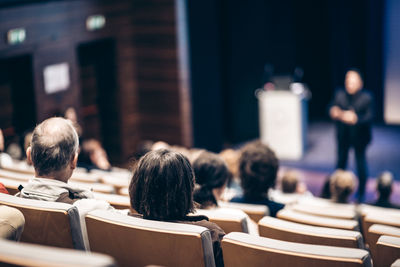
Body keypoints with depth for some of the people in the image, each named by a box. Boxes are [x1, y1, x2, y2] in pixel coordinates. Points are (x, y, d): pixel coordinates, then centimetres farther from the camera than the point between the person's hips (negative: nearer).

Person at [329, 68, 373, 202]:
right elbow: (332, 109, 2)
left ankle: (361, 193, 21)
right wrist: (334, 112, -22)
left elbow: (369, 116, -15)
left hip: (359, 135, -3)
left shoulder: (366, 97, -12)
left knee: (361, 162, 7)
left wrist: (355, 118, -31)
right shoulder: (339, 94, -3)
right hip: (343, 135, 3)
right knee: (341, 160, 14)